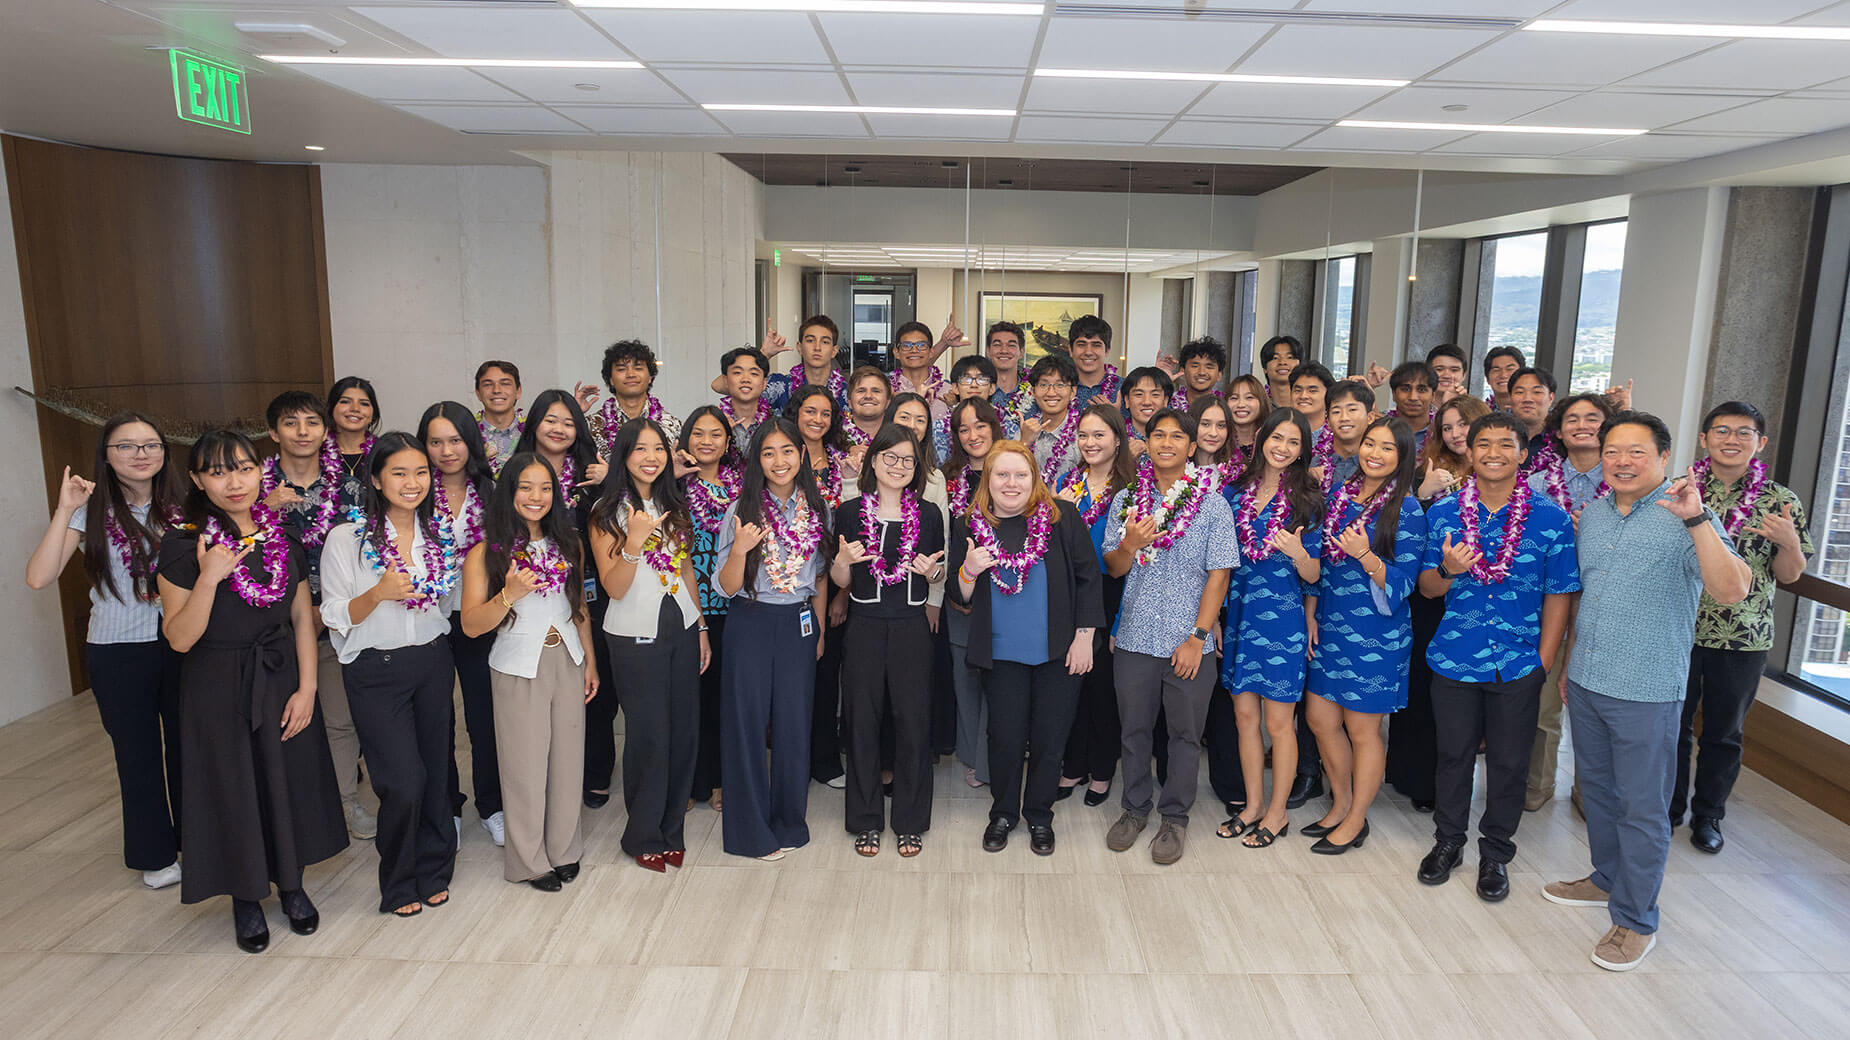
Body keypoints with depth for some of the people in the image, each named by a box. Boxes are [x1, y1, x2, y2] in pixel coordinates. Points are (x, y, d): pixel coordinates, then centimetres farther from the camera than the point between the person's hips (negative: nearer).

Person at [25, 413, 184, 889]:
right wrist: (65, 510, -21)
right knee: (138, 754, 11)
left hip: (178, 644, 3)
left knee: (185, 745, 13)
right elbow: (40, 577, -19)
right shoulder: (92, 511, -7)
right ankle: (155, 854, 28)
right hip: (118, 653, -2)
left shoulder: (177, 508, 2)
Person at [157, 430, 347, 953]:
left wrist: (307, 687, -4)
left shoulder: (282, 532, 0)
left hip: (283, 678, 3)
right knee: (234, 787, 8)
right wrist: (208, 577, -28)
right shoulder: (183, 543, -11)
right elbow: (180, 638, -14)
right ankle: (247, 898, 29)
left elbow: (302, 616, 3)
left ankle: (292, 885, 33)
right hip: (219, 688, -3)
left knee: (290, 781, 11)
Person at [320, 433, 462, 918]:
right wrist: (379, 593, -24)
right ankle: (400, 883, 17)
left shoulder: (441, 533, 5)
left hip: (433, 663, 4)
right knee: (404, 782, -6)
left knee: (435, 772, 8)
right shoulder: (346, 538, -9)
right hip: (376, 672, -4)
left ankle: (433, 872, 28)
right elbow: (336, 618, -9)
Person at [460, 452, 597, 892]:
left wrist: (590, 662, 12)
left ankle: (564, 849, 28)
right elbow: (471, 625, -11)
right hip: (518, 668, -4)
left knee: (568, 758, 10)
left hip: (567, 661, 4)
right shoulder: (487, 551, -7)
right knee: (527, 763, 4)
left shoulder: (567, 543, 7)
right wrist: (509, 595, -26)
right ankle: (530, 860, 21)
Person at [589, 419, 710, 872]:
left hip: (682, 629, 5)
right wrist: (635, 541, -27)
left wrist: (701, 628, 13)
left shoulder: (675, 506, 10)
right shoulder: (607, 513, -7)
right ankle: (644, 837, 19)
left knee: (685, 728, 7)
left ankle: (672, 831, 23)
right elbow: (614, 587, -13)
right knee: (649, 734, 1)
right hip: (636, 636, -5)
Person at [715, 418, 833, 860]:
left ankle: (789, 821, 24)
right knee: (747, 721, 3)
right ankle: (751, 827, 18)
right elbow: (727, 587, -7)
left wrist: (820, 630, 12)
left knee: (795, 722, 7)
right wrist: (740, 550, -26)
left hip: (799, 625, 3)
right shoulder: (741, 511, -6)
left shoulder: (817, 510, 4)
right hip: (751, 625, -2)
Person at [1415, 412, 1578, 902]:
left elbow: (1558, 596, -1)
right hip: (1454, 658, 1)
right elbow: (1427, 587, 4)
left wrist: (1543, 663, -5)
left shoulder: (1551, 518, -5)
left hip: (1518, 664, -1)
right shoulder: (1443, 513, 0)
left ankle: (1496, 852, 30)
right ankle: (1448, 840, 32)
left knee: (1508, 762, 11)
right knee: (1453, 754, 13)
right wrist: (1448, 571, -18)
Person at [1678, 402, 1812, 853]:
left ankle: (1708, 815, 31)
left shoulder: (1781, 502, -2)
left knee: (1724, 732, 14)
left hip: (1744, 639, 0)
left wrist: (1788, 541, -19)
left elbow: (1789, 575, 2)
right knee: (1672, 725, 12)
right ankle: (1667, 808, 30)